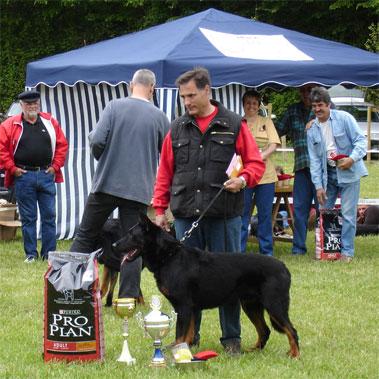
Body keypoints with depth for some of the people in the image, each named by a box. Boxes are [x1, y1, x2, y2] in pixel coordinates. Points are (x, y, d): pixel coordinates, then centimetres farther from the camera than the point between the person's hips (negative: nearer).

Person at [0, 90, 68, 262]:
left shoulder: (50, 123, 7)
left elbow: (62, 145, 11)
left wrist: (56, 166, 3)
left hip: (46, 175, 2)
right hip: (23, 177, -2)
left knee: (49, 216, 3)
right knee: (28, 218, 4)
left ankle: (49, 253, 9)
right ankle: (30, 254, 11)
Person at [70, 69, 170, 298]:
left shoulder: (114, 107, -5)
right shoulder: (159, 117, 0)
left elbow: (97, 141, -11)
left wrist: (100, 156, 10)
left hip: (108, 183, 0)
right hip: (140, 190, 0)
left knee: (85, 236, 10)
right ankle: (128, 297, 2)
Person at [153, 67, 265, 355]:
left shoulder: (234, 125, 3)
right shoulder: (178, 129, 12)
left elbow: (256, 162, 5)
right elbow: (165, 172, 14)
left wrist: (244, 179, -15)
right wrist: (160, 209, 10)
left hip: (224, 215, -3)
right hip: (186, 216, 3)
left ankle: (232, 337, 10)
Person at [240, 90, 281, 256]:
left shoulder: (266, 122, 11)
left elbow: (273, 144, 1)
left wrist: (263, 155, -17)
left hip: (265, 174, 2)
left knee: (265, 214, 5)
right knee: (242, 213, 0)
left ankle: (266, 251, 12)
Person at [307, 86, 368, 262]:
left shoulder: (343, 118, -7)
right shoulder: (312, 130, 6)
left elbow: (361, 140, -9)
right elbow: (314, 159, 5)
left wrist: (352, 158, -25)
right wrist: (318, 186, -1)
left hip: (348, 172, -5)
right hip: (328, 174, 5)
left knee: (348, 213, -5)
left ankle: (347, 251, 3)